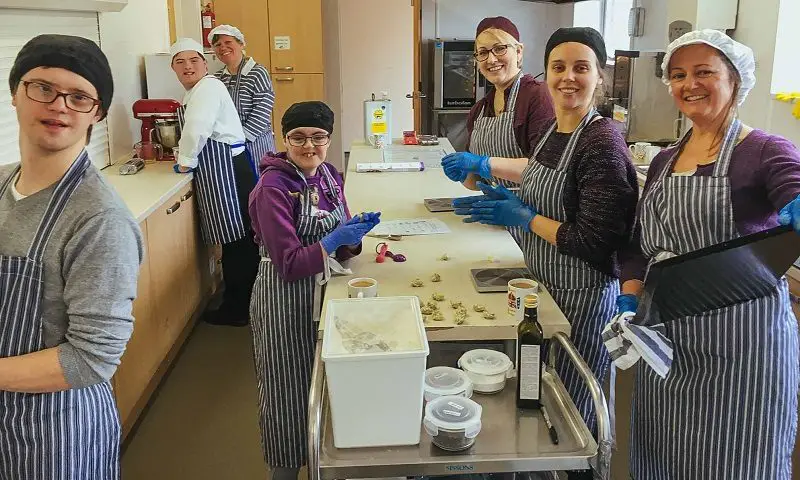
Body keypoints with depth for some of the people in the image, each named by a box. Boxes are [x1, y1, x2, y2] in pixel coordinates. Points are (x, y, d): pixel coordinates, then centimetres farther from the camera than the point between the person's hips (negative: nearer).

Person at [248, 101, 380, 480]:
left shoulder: (330, 176, 2)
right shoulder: (273, 188, -19)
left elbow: (339, 247, 8)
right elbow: (288, 265, -21)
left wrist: (354, 233, -12)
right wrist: (333, 239, -27)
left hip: (324, 291, 7)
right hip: (285, 301, -7)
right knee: (290, 394, 8)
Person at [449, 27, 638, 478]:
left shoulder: (603, 143, -21)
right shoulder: (556, 130, 4)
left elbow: (594, 243, -25)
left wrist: (523, 217, -16)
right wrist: (484, 164, 12)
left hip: (583, 298, -9)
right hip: (546, 287, 9)